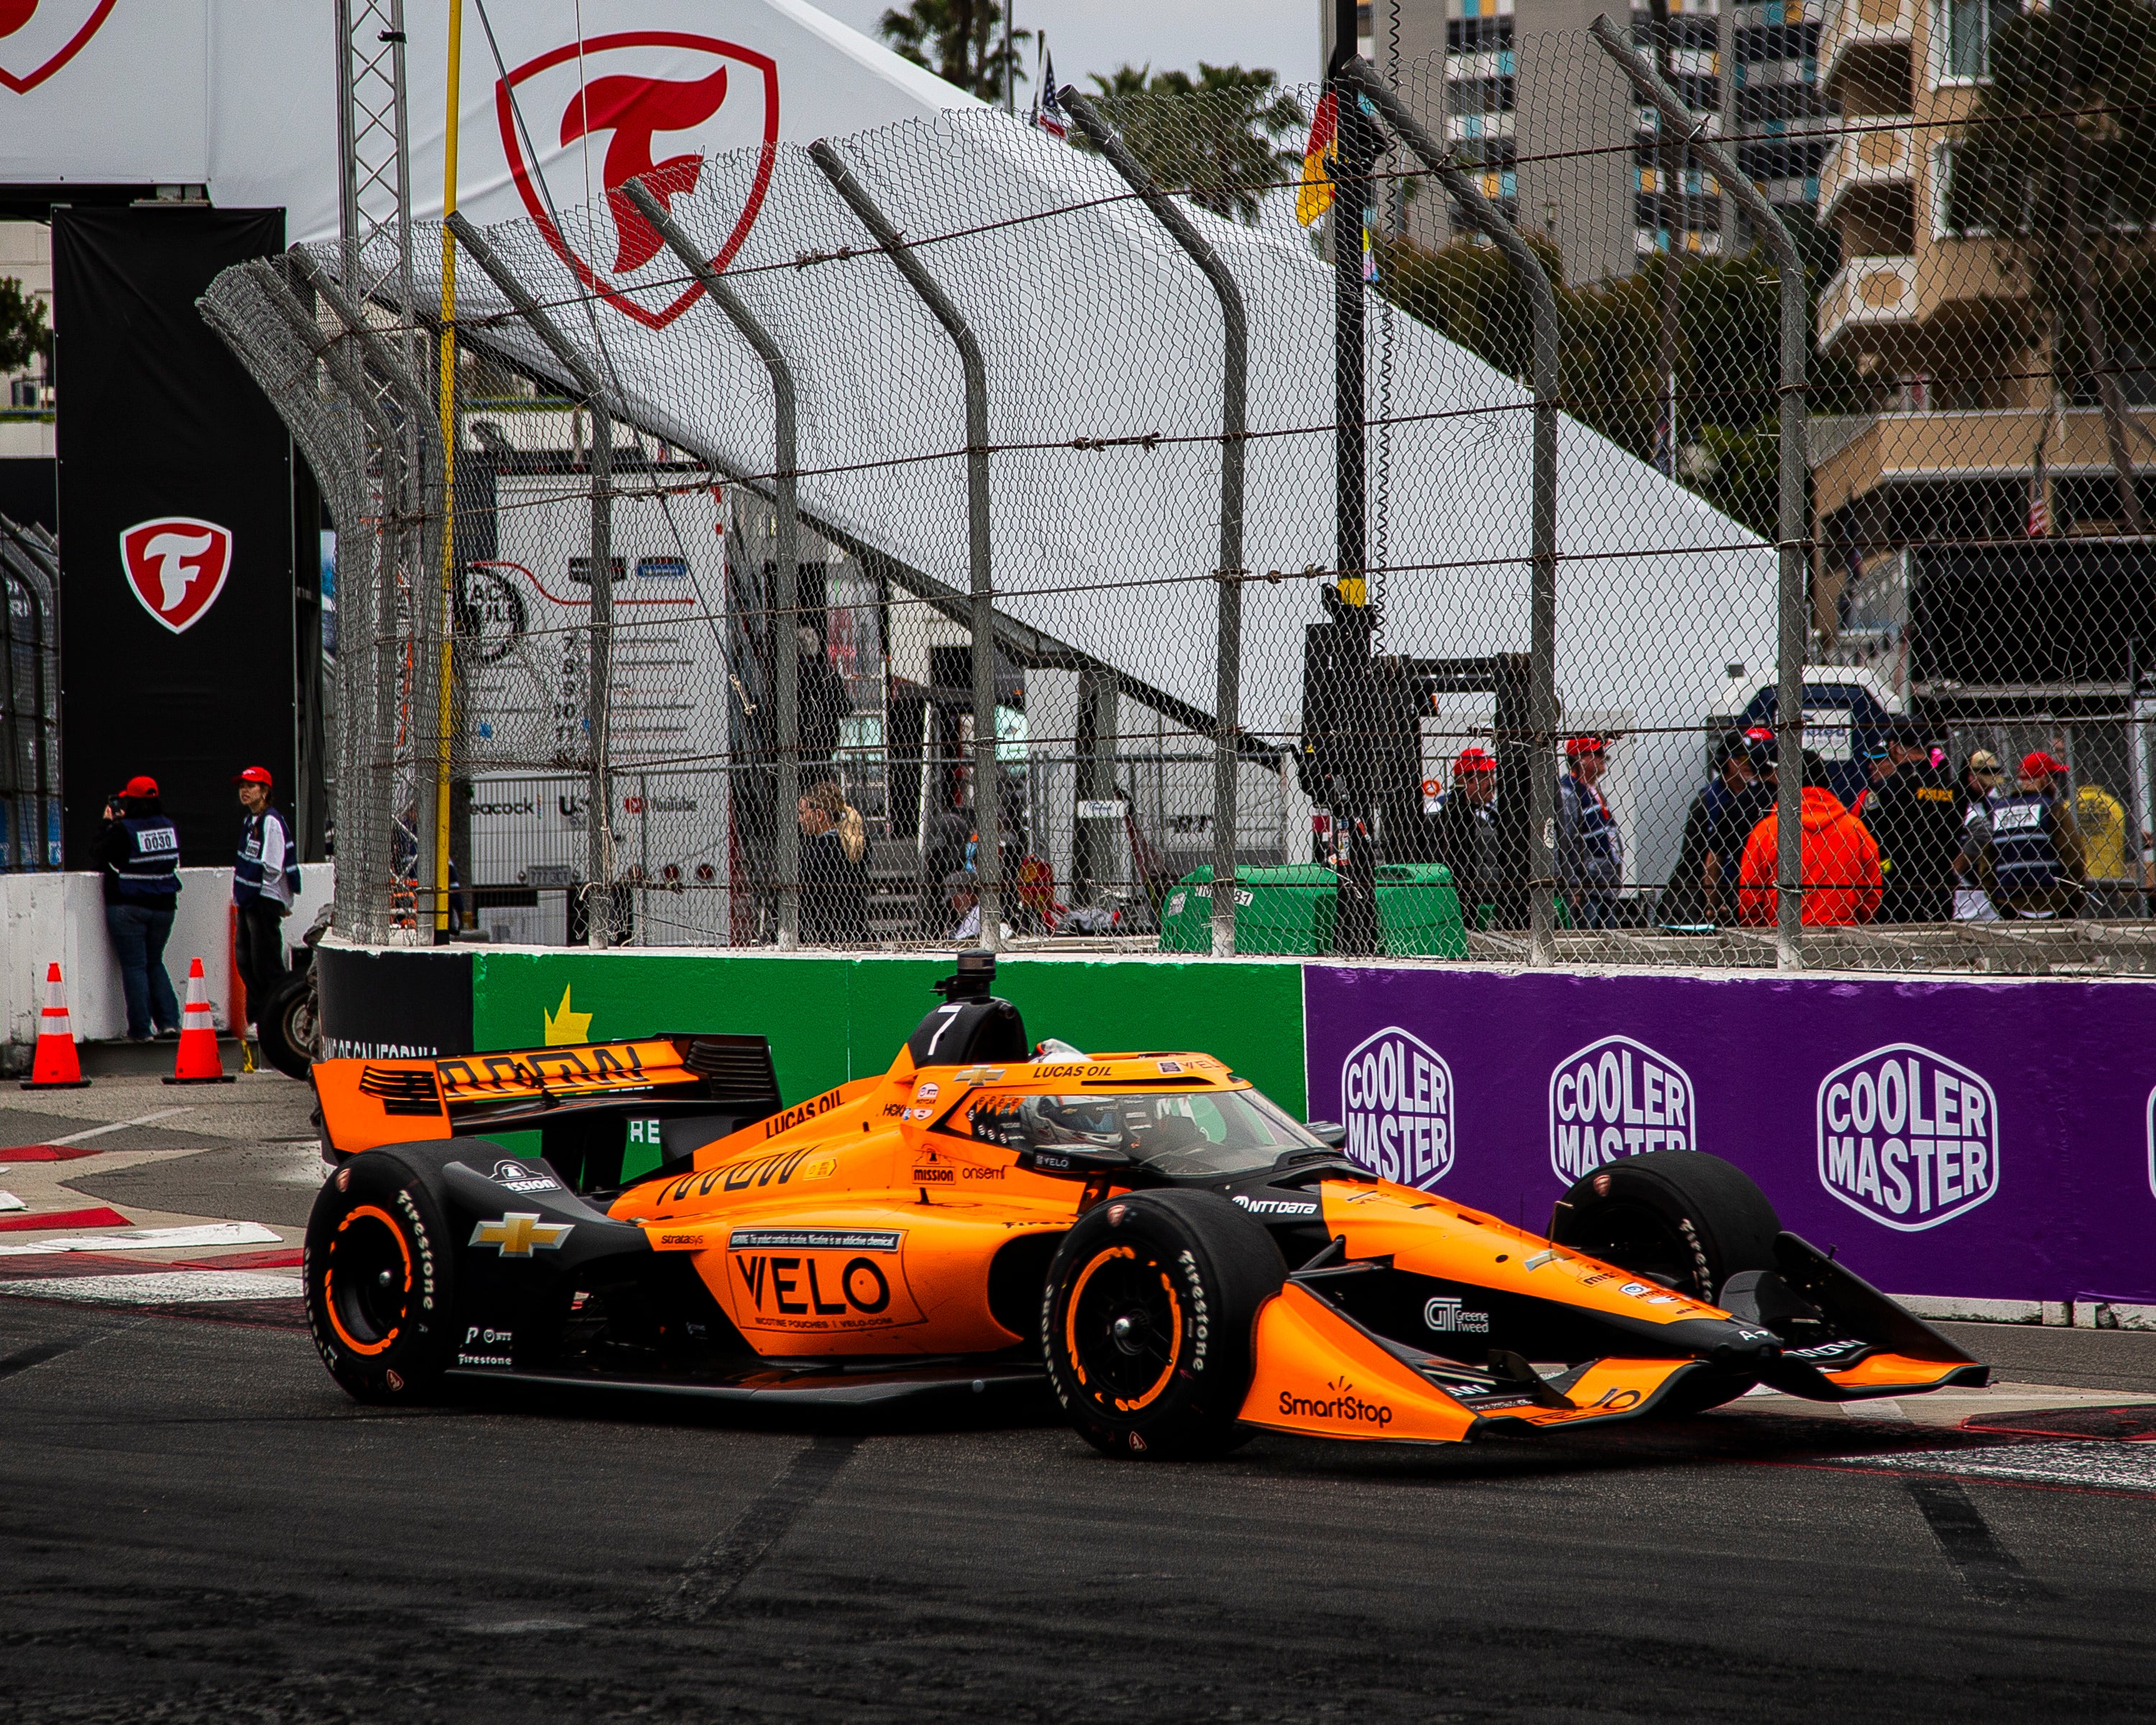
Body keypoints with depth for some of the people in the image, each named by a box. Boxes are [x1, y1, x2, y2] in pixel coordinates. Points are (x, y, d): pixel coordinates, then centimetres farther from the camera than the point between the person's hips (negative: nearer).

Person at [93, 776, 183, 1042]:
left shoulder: (123, 830, -15)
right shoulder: (169, 826, 1)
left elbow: (97, 852, -6)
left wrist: (108, 823, 8)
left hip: (128, 907, -5)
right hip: (162, 906, 5)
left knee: (134, 967, 1)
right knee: (155, 963, 17)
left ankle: (141, 1029, -2)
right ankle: (169, 1021, 6)